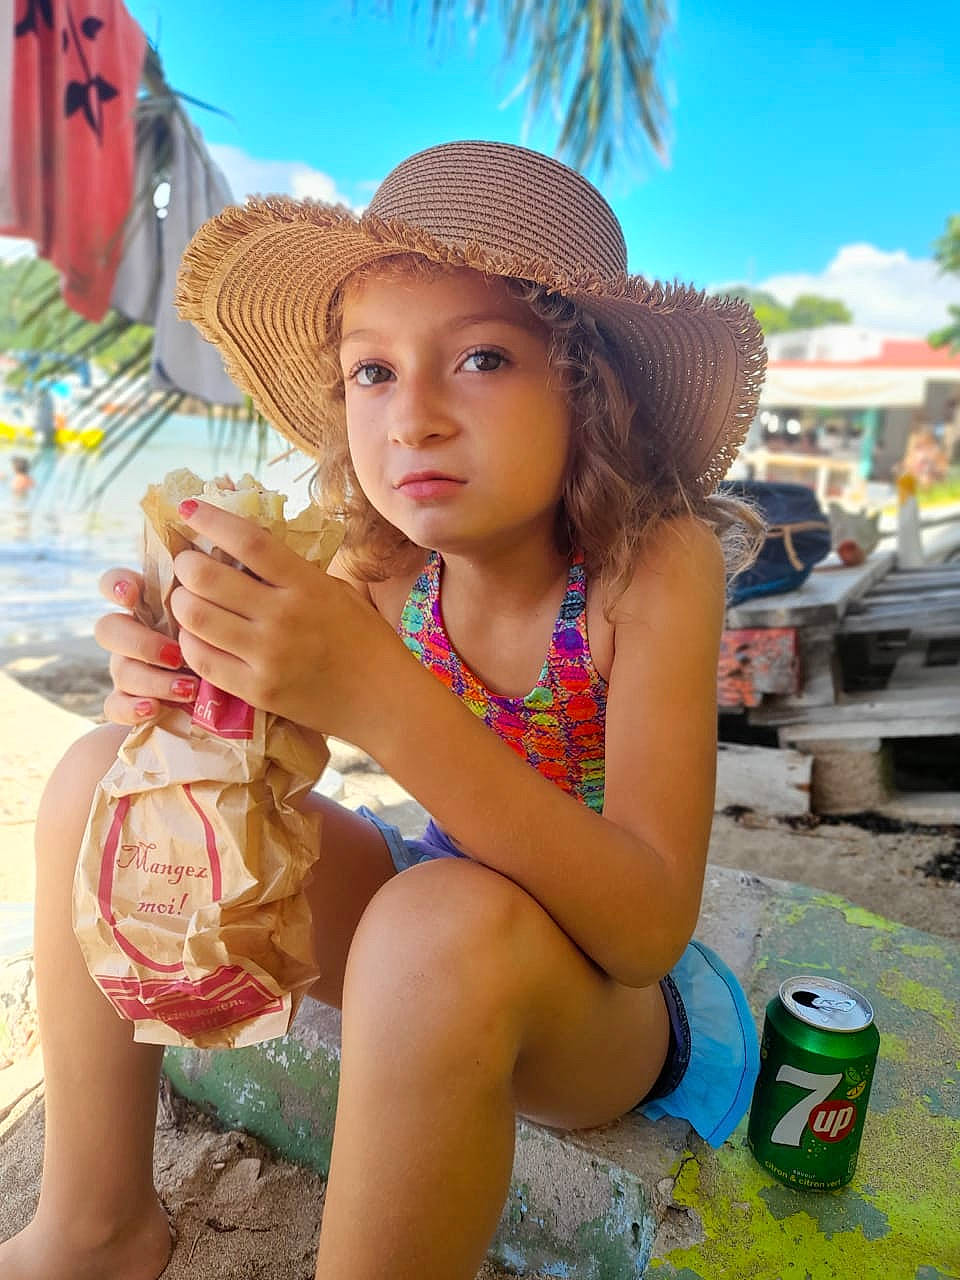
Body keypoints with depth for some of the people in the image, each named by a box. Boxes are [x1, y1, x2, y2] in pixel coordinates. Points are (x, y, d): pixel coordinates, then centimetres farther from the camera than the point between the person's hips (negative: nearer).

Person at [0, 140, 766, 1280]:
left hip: (611, 993, -4)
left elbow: (648, 929, -31)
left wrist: (387, 702, -43)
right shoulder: (383, 572, -12)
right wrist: (188, 688, -25)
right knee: (104, 773, -5)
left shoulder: (656, 565, -23)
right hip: (428, 939, 5)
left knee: (449, 919, -39)